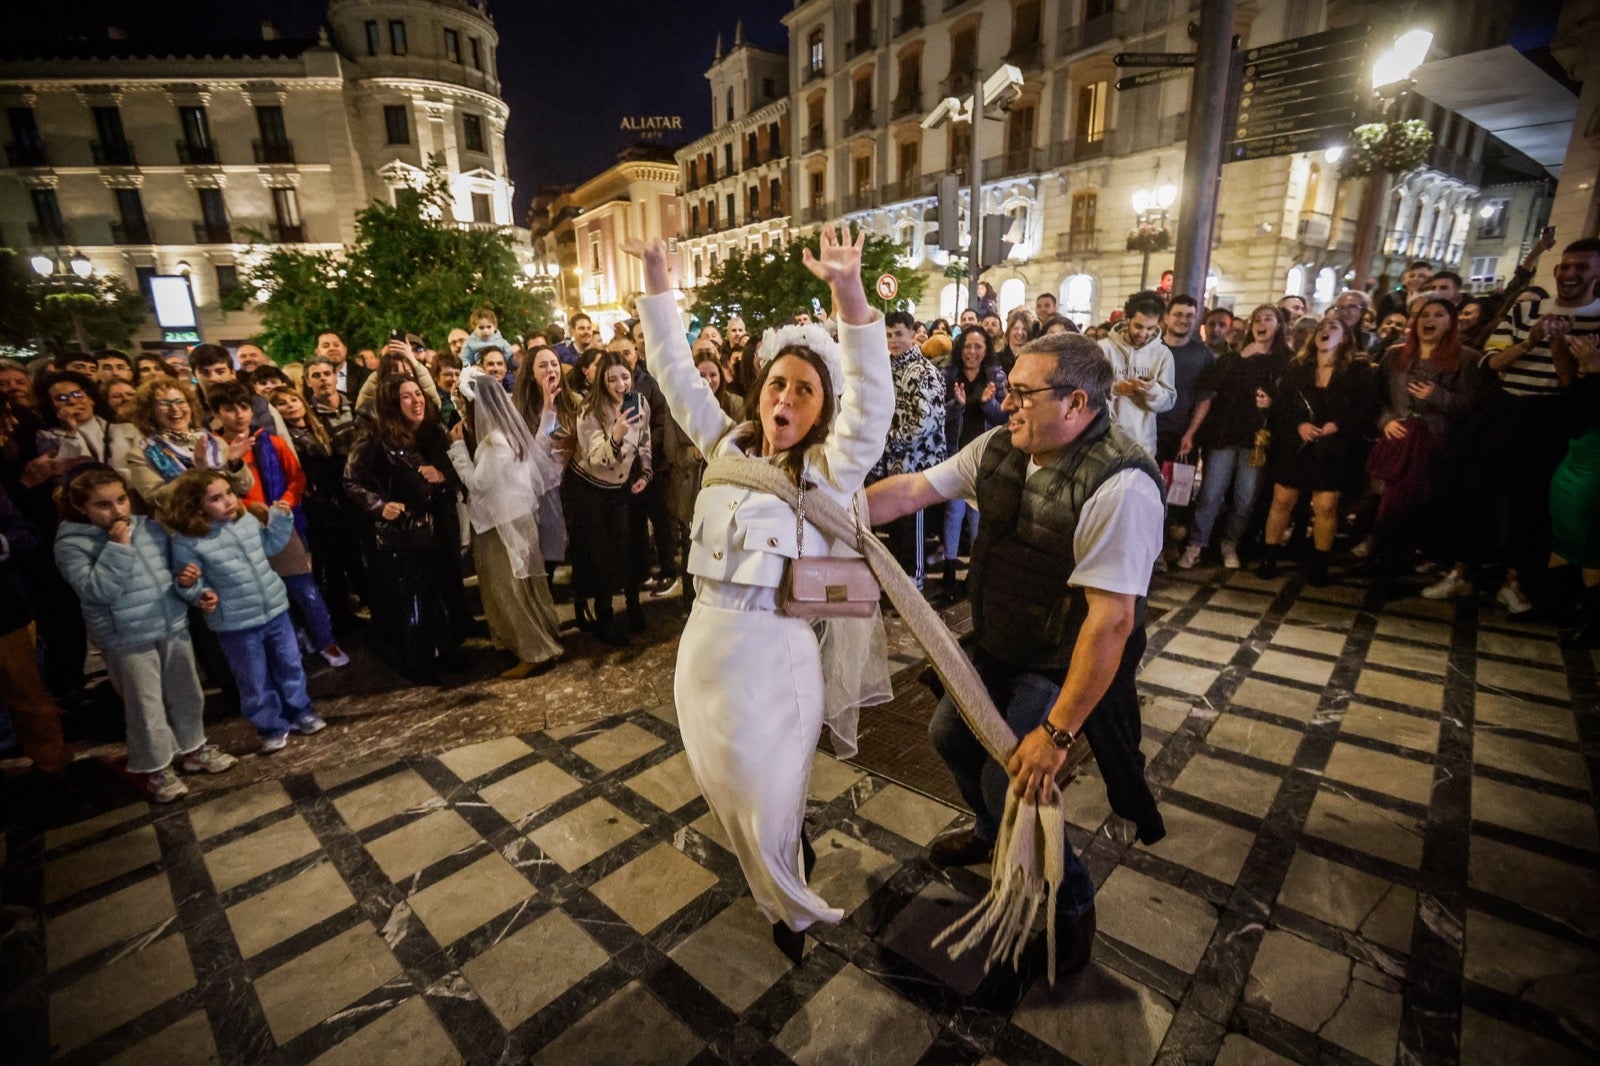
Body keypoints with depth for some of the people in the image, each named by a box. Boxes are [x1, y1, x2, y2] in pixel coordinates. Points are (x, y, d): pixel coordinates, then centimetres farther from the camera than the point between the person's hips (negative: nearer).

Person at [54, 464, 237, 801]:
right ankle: (155, 768, 24)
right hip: (126, 640, -4)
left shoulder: (150, 527, 3)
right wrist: (118, 548, -24)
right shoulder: (71, 545, -10)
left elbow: (173, 569, 15)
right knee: (145, 705, 6)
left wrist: (188, 578, -6)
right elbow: (96, 591, -22)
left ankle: (193, 748, 35)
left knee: (187, 695, 16)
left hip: (173, 625, 4)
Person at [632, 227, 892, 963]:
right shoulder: (727, 446, 7)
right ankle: (768, 873, 56)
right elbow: (677, 373, 9)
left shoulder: (830, 469, -7)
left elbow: (871, 399, -22)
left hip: (774, 651, -5)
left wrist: (850, 294, -34)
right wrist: (656, 278, 3)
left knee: (768, 796, 12)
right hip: (704, 640, 5)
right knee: (720, 780, 23)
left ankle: (791, 906, 43)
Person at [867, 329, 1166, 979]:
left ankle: (1070, 903, 24)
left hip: (1063, 666, -7)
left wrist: (1058, 732, -29)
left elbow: (1112, 619, -31)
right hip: (996, 647, 8)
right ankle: (995, 835, 50)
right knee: (951, 737, 17)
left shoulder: (1119, 485, -30)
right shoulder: (998, 447, -8)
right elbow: (912, 490, -2)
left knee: (1011, 781, -10)